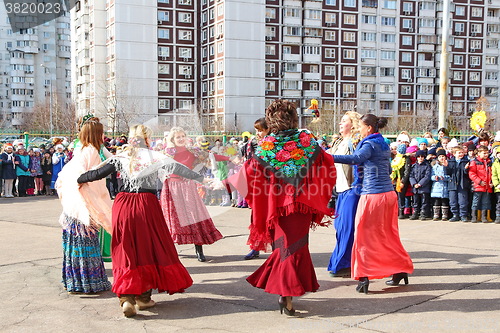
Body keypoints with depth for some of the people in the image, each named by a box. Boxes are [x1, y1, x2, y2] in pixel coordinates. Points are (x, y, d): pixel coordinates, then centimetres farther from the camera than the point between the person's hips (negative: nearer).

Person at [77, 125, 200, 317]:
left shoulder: (121, 158, 5)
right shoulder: (154, 156, 0)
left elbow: (98, 173, 4)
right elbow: (175, 167, -10)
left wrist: (78, 179, 20)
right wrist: (198, 178, -8)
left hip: (123, 205, 2)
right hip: (147, 204, -2)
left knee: (126, 251, 7)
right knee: (148, 249, 12)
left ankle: (126, 298, -4)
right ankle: (143, 297, 19)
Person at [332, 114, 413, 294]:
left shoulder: (369, 144, -10)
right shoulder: (384, 144, 15)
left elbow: (356, 159, -30)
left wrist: (330, 157, -35)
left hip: (372, 194, -8)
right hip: (388, 193, 8)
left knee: (364, 235, -2)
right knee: (388, 235, 16)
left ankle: (364, 277, -4)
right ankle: (401, 270, 20)